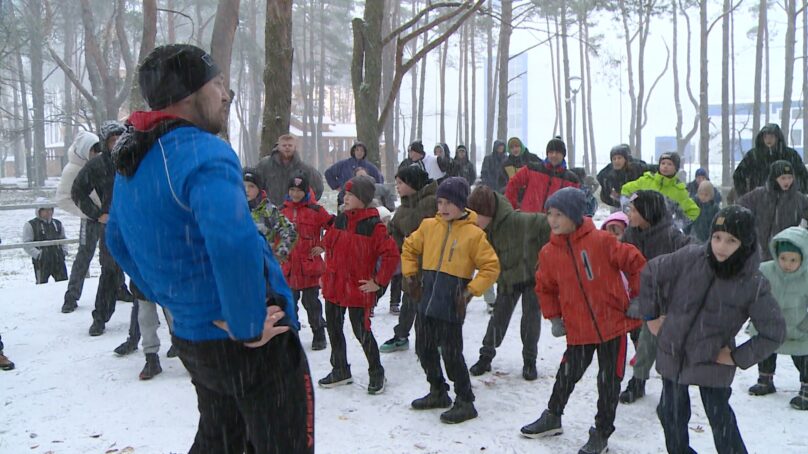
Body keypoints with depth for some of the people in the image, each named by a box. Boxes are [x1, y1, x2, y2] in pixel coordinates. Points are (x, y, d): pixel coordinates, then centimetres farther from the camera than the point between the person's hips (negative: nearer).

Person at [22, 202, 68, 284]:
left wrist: (64, 250, 5)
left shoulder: (57, 223, 13)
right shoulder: (30, 225, -3)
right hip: (41, 262, -4)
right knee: (42, 284, 0)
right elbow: (26, 244, -6)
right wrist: (37, 254, -17)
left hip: (58, 259, 5)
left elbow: (63, 239, 22)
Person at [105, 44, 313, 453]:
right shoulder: (203, 152, -22)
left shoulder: (130, 161, 7)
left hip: (191, 338, 9)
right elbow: (233, 241, -39)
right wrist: (249, 328, -25)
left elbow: (118, 241, 22)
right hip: (252, 345, -8)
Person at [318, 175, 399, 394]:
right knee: (333, 328, 15)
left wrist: (379, 282, -14)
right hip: (334, 285, 7)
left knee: (362, 331, -1)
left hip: (358, 288, -7)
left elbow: (392, 255, -16)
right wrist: (329, 271, 14)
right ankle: (340, 371, 32)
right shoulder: (340, 220, 5)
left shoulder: (373, 226, -15)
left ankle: (376, 373, 19)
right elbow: (328, 245, 20)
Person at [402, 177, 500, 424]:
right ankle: (438, 392, 33)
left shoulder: (473, 234, -8)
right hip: (426, 299, 6)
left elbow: (491, 267, -4)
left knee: (451, 353, -3)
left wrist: (471, 291, -12)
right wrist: (410, 275, 11)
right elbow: (409, 248, 21)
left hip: (451, 304, -6)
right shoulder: (429, 226, 6)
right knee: (424, 348, 15)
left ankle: (465, 402, 12)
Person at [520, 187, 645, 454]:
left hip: (613, 322, -3)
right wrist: (554, 317, 5)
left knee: (609, 379, 8)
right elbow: (545, 287, 10)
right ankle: (552, 418, 37)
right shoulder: (549, 252, -4)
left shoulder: (601, 241, -17)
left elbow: (635, 263, -10)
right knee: (567, 374, 14)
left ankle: (602, 432, 26)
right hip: (578, 328, 3)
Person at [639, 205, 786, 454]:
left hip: (713, 362, -3)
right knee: (672, 415, 19)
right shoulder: (690, 258, -13)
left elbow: (773, 332, -10)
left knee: (722, 423, 4)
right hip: (673, 354, 3)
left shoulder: (754, 285, -18)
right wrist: (651, 314, 2)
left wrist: (739, 357, -10)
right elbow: (650, 273, 0)